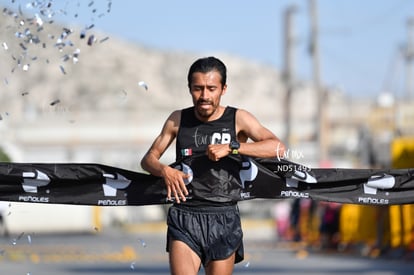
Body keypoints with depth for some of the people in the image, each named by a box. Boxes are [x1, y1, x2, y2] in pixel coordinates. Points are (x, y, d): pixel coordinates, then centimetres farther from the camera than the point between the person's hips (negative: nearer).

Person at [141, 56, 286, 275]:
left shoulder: (238, 119, 1)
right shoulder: (178, 120, 8)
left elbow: (277, 147, -12)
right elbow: (148, 159, 12)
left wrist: (231, 147, -22)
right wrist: (164, 170, -11)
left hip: (223, 218, 0)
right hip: (184, 217, 1)